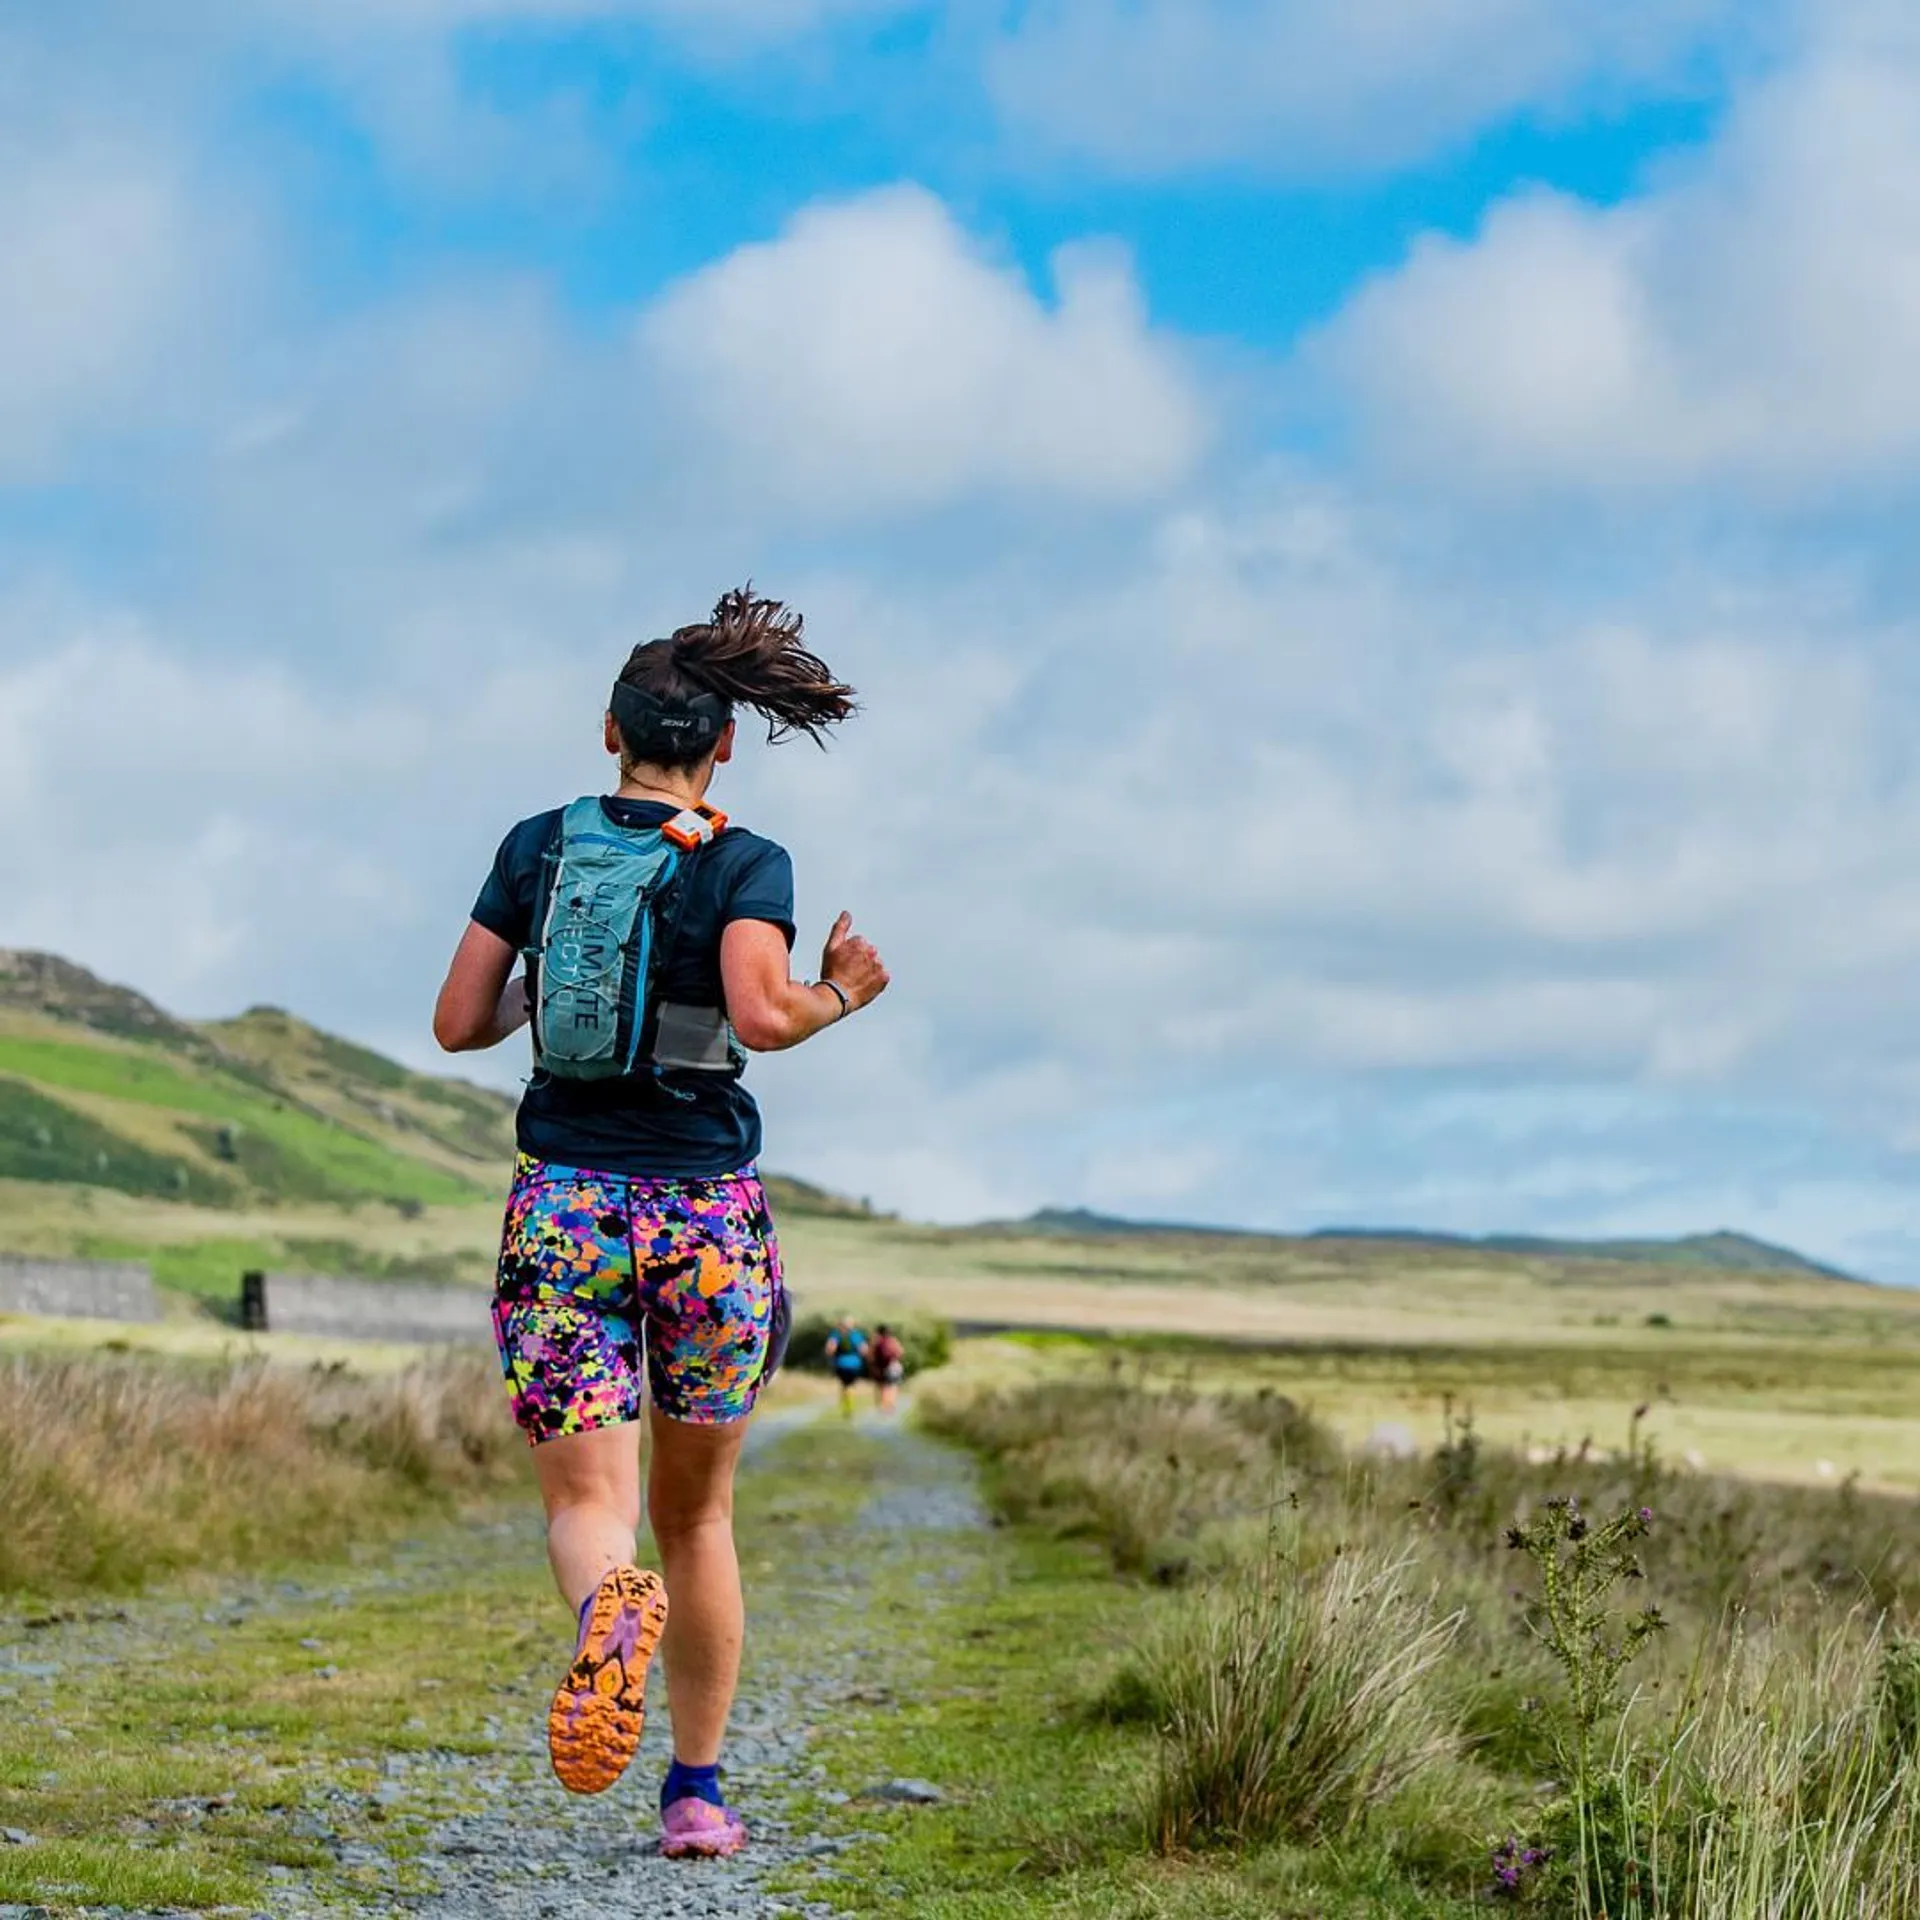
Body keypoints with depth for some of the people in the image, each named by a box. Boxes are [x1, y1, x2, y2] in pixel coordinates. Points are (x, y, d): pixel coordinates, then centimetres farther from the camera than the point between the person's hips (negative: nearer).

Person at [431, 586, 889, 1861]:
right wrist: (837, 1000, 0)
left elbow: (459, 1024, 6)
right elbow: (760, 1014, -20)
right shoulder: (747, 867, -3)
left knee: (589, 1503, -5)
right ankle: (698, 1791, 18)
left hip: (563, 1205, 1)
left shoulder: (537, 847, 5)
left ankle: (609, 1609, -41)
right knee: (700, 1513, 15)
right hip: (707, 1213, -1)